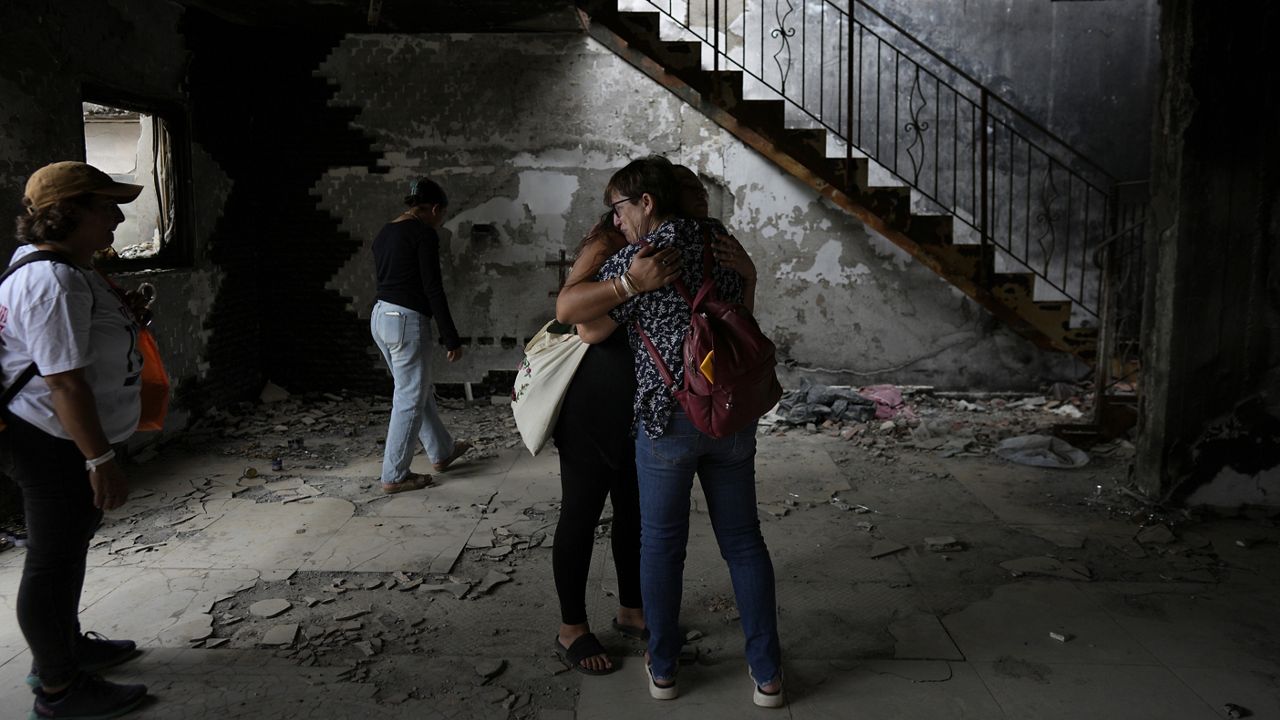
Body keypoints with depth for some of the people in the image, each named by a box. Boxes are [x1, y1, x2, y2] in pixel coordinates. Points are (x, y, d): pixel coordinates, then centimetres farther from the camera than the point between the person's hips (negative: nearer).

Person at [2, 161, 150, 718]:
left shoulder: (60, 265, 9)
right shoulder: (56, 283, -25)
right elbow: (65, 382, -29)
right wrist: (100, 460, -26)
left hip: (66, 441, 11)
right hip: (57, 446, -11)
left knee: (69, 547, 23)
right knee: (53, 561, 2)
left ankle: (64, 647, 42)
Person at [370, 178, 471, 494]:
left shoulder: (384, 233, 14)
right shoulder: (424, 234, -12)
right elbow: (433, 289, -16)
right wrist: (452, 339, -12)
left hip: (381, 315, 9)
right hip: (407, 320, -9)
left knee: (419, 391, 21)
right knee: (409, 399, 1)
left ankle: (443, 451, 36)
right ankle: (394, 476, 8)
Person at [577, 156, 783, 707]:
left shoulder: (632, 259, -9)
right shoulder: (723, 246, 8)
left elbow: (590, 331, -2)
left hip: (667, 418, -4)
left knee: (661, 544, 11)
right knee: (743, 541, 12)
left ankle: (662, 669, 24)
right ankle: (767, 674, 19)